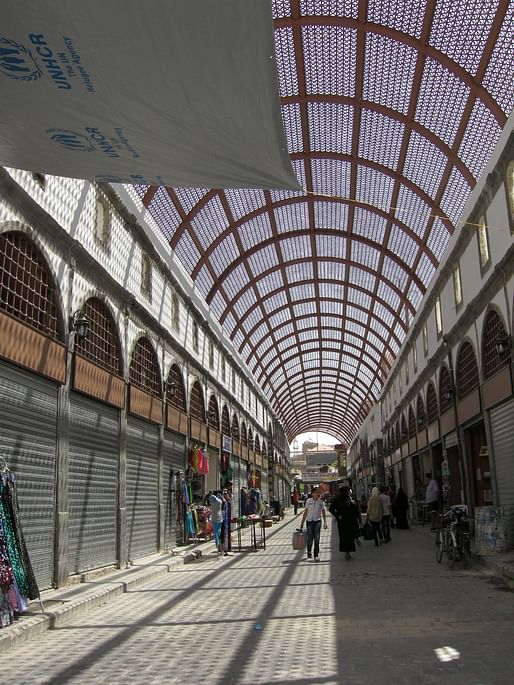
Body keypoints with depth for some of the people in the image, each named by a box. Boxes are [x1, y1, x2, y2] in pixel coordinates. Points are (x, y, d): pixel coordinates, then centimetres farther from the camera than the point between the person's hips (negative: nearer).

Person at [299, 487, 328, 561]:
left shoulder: (321, 502, 2)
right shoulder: (308, 501, 1)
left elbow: (323, 513, 7)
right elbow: (305, 512, 6)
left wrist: (325, 522, -3)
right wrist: (302, 523, 6)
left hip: (317, 521, 0)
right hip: (309, 521, 0)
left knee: (317, 539, -6)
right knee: (309, 539, 5)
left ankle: (316, 555, 0)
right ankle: (309, 552, 32)